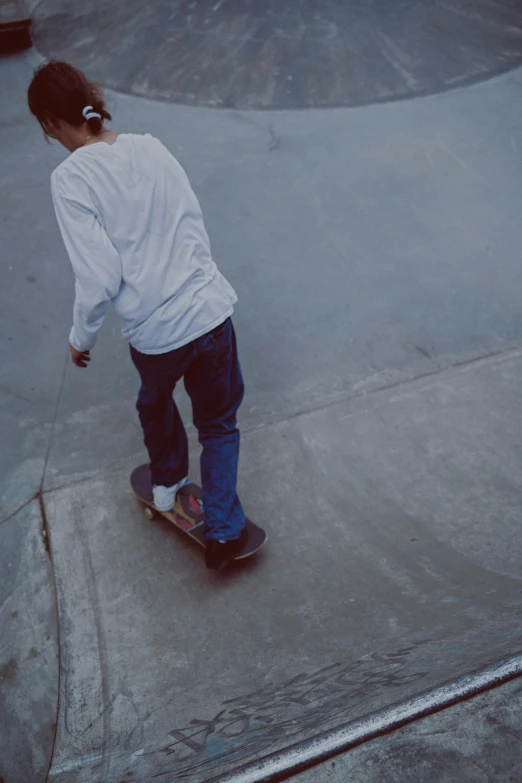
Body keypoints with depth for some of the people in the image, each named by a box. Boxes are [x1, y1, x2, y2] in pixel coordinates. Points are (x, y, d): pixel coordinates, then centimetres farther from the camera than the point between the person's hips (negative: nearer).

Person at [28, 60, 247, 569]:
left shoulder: (70, 180, -13)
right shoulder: (150, 147, 2)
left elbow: (99, 279, -17)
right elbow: (196, 223, 8)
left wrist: (81, 338, 0)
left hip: (153, 332, -3)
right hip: (211, 311, 3)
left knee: (155, 400, 31)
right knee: (218, 423, 21)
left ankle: (167, 481, 54)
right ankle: (223, 532, 21)